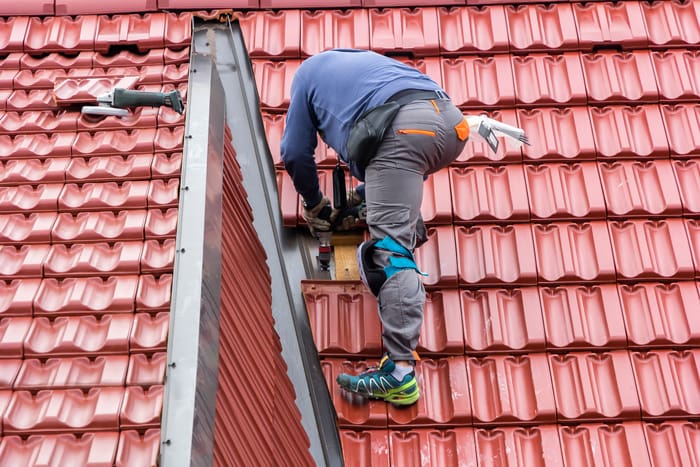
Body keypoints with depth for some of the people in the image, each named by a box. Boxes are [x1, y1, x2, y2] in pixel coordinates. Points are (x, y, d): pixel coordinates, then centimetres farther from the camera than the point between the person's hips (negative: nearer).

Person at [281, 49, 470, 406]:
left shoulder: (307, 70, 30)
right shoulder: (368, 59, 45)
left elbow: (295, 153, 27)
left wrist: (315, 204, 42)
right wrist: (365, 194, 54)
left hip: (400, 130, -6)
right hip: (450, 121, 7)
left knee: (390, 245, -13)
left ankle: (400, 372, -23)